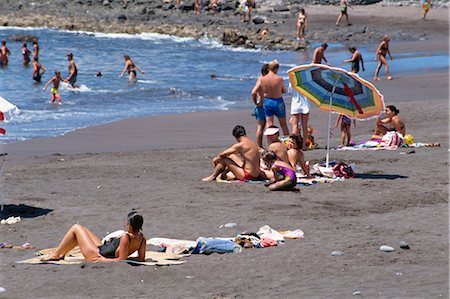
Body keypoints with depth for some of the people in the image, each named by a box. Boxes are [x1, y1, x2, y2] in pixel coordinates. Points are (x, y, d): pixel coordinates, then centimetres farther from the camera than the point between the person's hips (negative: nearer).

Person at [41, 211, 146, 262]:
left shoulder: (126, 237, -32)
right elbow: (141, 259, -5)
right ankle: (62, 253, 34)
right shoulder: (141, 238, -10)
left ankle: (55, 255, 13)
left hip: (97, 256, -9)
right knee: (82, 230, 24)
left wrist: (103, 260, -22)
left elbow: (122, 259, -32)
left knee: (76, 228, 2)